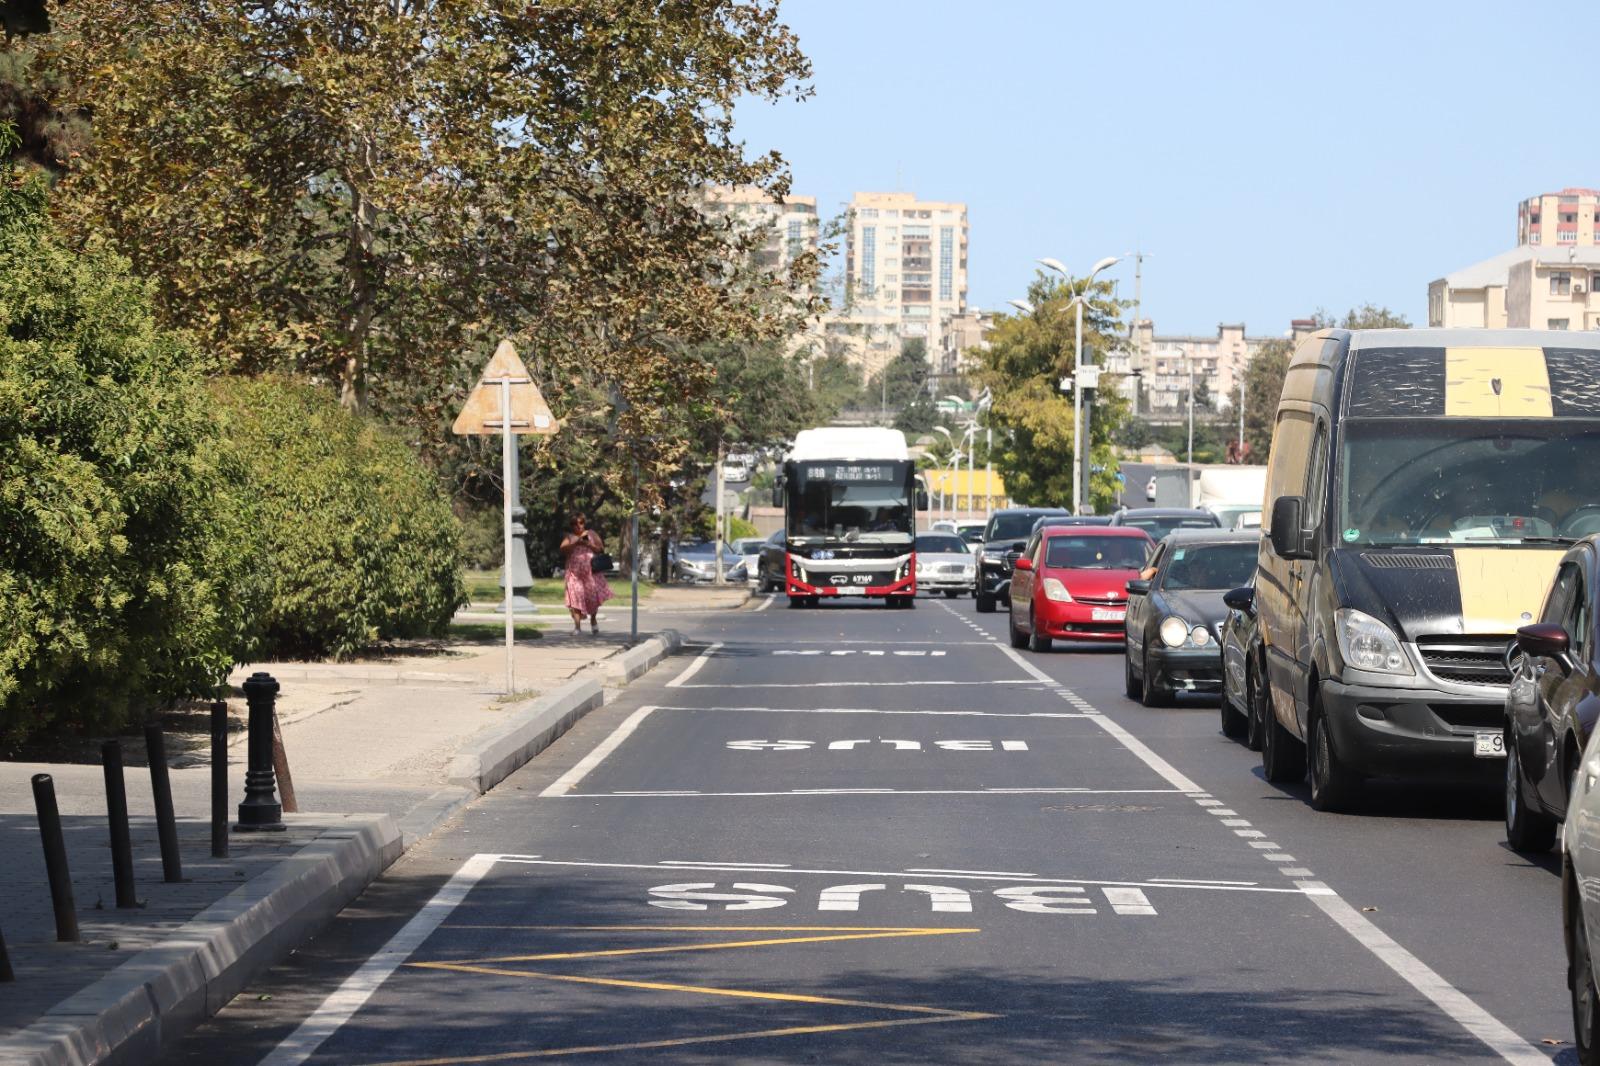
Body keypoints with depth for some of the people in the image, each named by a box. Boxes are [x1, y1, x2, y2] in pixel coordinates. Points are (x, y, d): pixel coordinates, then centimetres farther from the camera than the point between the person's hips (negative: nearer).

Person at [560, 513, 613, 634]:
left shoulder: (591, 534, 15)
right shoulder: (569, 537, 12)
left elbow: (601, 549, 9)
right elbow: (563, 549, -5)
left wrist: (589, 544, -6)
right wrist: (576, 543, -15)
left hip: (590, 571, 0)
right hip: (575, 572, 0)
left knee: (593, 595, -9)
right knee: (576, 597, -9)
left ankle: (593, 619, 18)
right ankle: (577, 626, -9)